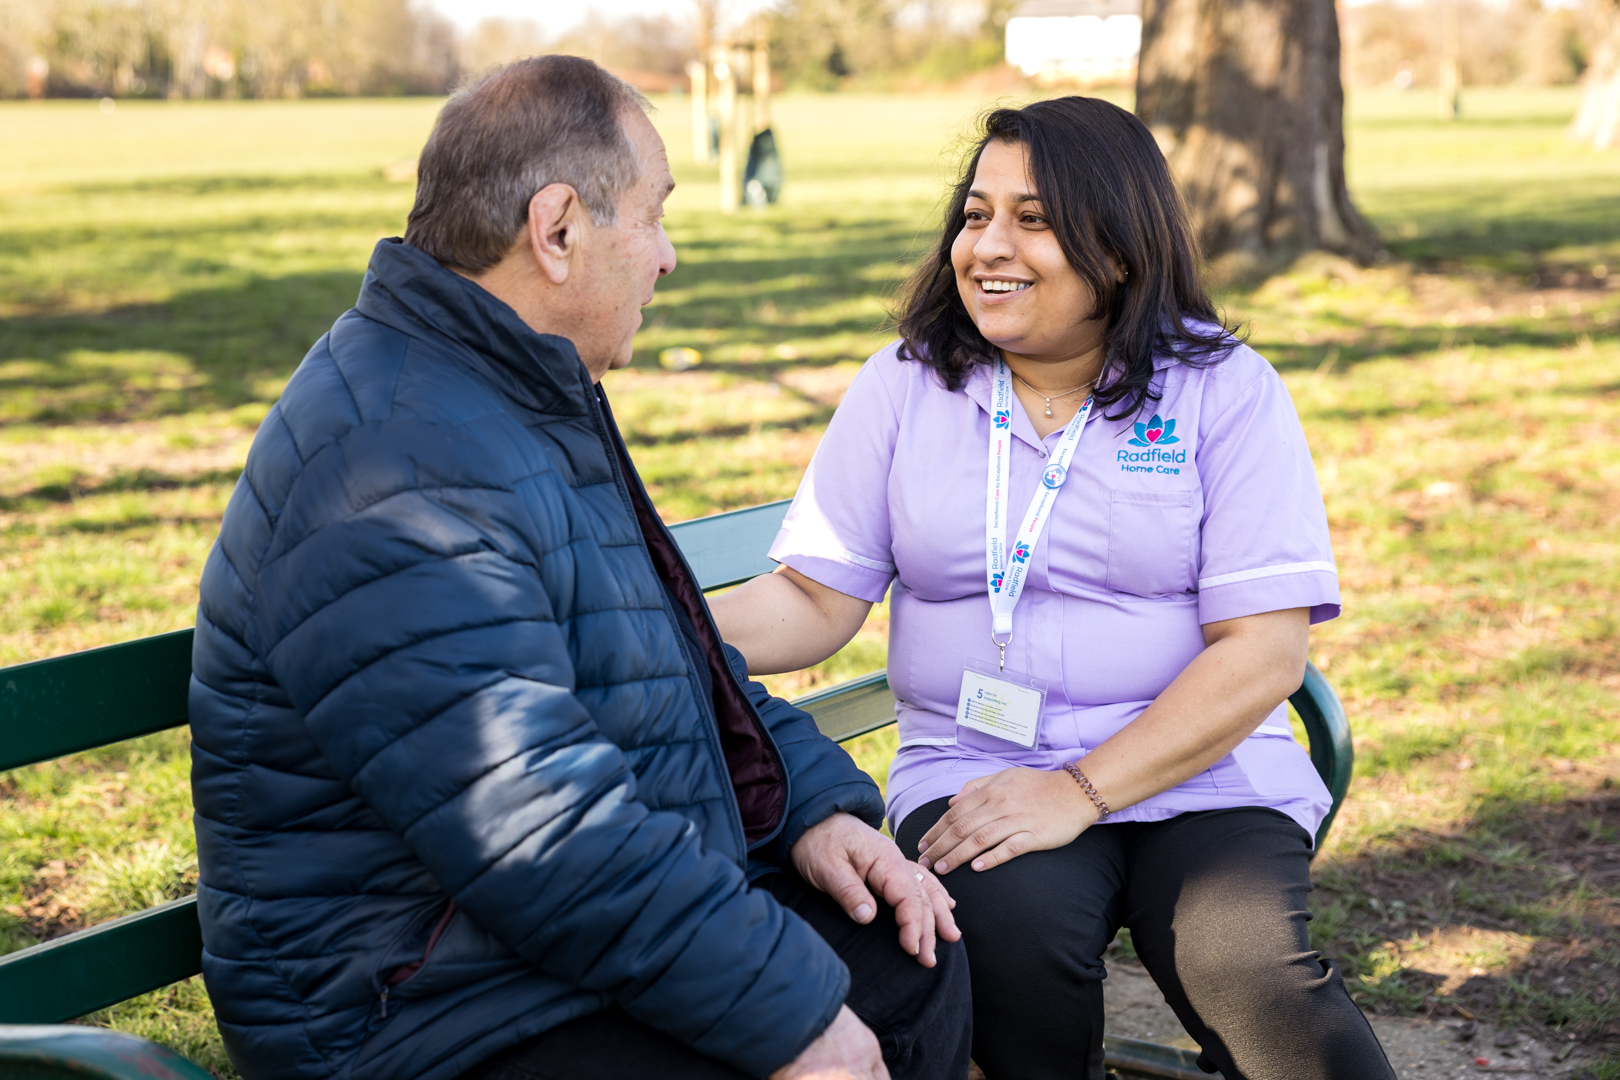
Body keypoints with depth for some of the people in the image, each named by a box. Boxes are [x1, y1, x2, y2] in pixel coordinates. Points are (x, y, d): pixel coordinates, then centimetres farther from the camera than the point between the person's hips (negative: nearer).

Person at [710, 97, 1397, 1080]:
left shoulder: (1225, 390, -1)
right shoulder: (904, 386, 7)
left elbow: (1265, 652, -7)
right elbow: (815, 598, 2)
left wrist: (1082, 791, -16)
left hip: (1197, 772, -1)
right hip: (976, 769, 2)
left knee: (1250, 972, -30)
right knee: (1010, 935, -30)